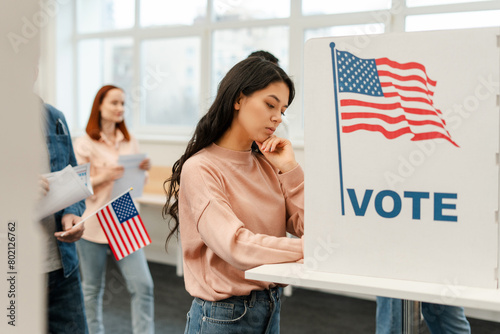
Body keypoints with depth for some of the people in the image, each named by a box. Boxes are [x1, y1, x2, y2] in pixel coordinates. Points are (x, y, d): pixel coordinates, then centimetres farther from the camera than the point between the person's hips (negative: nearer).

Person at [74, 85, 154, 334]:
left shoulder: (130, 142, 9)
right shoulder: (84, 144, -4)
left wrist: (143, 170, -4)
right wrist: (103, 177, -20)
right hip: (93, 226, -3)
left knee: (143, 285, -5)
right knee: (93, 288, 9)